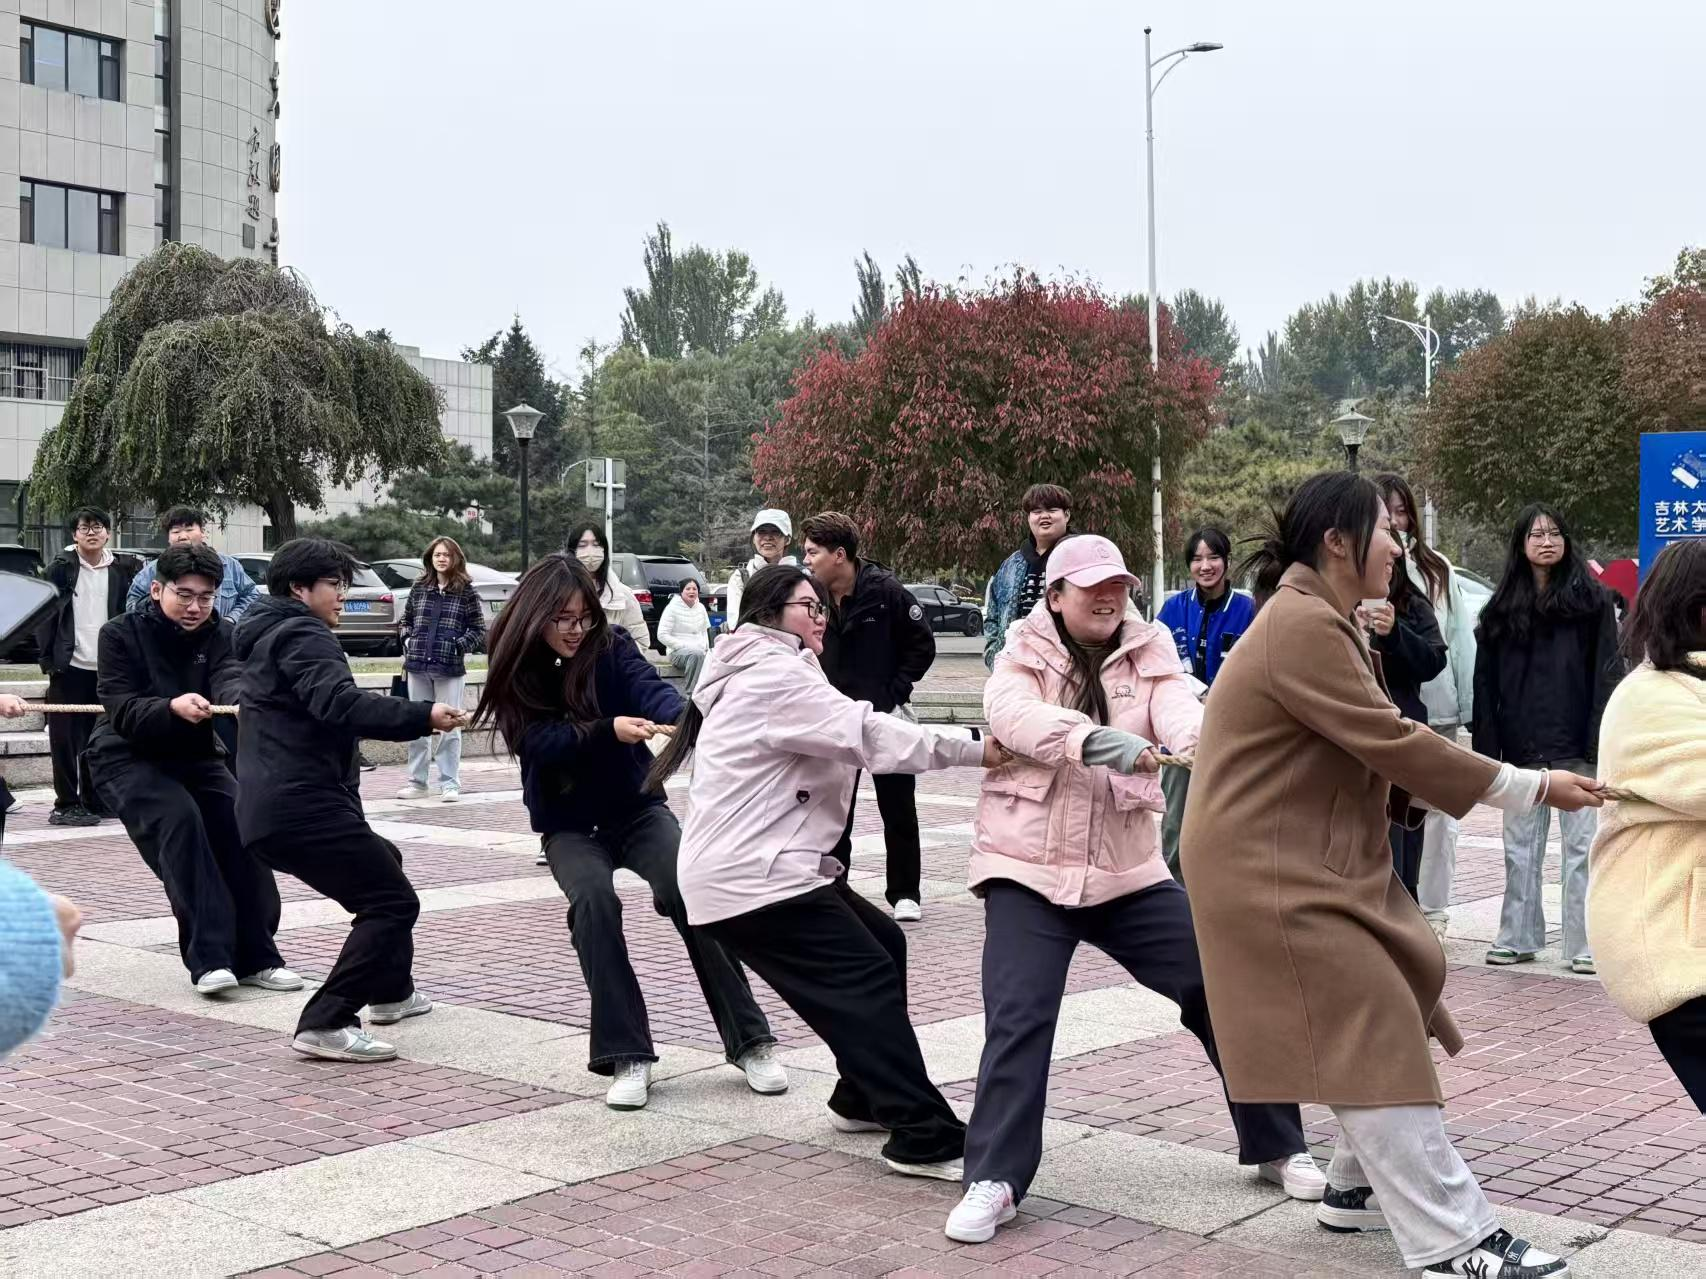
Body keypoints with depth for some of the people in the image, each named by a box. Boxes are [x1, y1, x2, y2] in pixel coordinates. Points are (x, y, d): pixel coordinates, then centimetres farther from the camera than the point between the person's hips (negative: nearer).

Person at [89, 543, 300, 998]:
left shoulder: (219, 634, -3)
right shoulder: (121, 634, -11)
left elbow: (228, 680, -25)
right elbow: (121, 712, -22)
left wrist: (245, 700, -50)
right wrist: (172, 707, -42)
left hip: (196, 756, 4)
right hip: (128, 759, -4)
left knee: (242, 828, -14)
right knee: (180, 820, -29)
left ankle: (254, 955, -3)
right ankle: (209, 957, -29)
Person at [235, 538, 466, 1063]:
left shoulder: (268, 636, 24)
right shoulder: (302, 635, -8)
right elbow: (339, 703, -27)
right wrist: (423, 716, -34)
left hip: (268, 809, 11)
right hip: (304, 807, -11)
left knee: (384, 863, 30)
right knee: (393, 901, -12)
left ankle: (391, 991, 37)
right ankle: (325, 1025, -18)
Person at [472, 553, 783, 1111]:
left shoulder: (611, 648, -8)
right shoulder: (515, 672, -6)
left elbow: (650, 688, -27)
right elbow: (543, 741, -19)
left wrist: (685, 722, -49)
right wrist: (608, 730, -36)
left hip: (637, 808, 0)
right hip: (569, 826, 0)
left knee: (689, 893, -23)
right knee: (594, 900, -29)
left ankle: (750, 1041, -14)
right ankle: (626, 1056, -22)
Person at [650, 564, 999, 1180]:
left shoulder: (757, 676, 23)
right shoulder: (773, 675, -13)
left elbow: (843, 738, 23)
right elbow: (864, 732, -20)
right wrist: (975, 750, -19)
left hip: (758, 864, 11)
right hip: (749, 877, -11)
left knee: (883, 945, 15)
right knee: (868, 983, -13)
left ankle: (863, 1097, 22)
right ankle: (926, 1139, -14)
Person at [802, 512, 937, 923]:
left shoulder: (885, 591, -14)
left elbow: (922, 645, -7)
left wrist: (893, 692, -11)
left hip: (884, 715, -3)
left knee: (898, 811, 6)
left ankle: (905, 893, 16)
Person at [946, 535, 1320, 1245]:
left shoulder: (1149, 654, 5)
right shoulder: (1024, 653, -1)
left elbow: (1178, 708, -16)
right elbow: (1011, 713, -23)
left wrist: (1208, 744, -41)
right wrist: (1094, 739, -41)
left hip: (1127, 870, 3)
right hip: (1028, 869, -2)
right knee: (1018, 1020, -14)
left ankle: (1277, 1146, 19)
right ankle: (994, 1179, -3)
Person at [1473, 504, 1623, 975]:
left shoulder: (1592, 600, 1)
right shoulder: (1502, 609, 9)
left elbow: (1607, 675, -3)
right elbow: (1485, 682, 7)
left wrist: (1600, 741, -12)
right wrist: (1488, 749, 0)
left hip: (1576, 747, -3)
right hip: (1522, 749, 3)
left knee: (1582, 846, -1)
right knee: (1520, 848, 10)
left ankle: (1585, 945, 4)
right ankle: (1518, 937, 19)